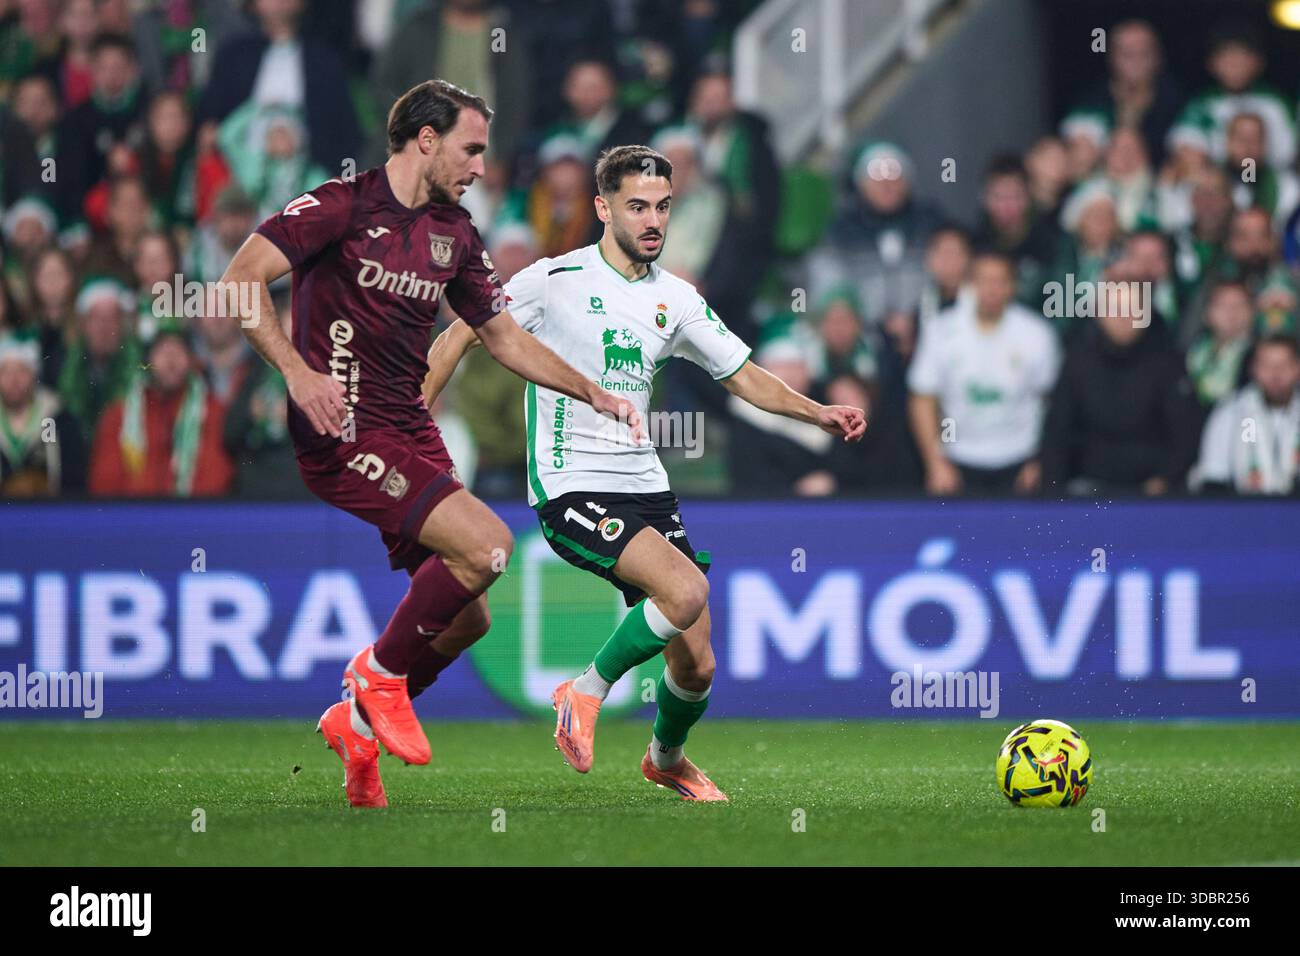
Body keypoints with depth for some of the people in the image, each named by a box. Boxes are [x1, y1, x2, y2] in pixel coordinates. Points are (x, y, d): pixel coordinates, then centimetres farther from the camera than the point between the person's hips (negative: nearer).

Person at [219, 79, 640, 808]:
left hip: (410, 432, 8)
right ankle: (380, 673, -4)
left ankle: (357, 722, 25)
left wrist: (594, 393, 19)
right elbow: (241, 278, -16)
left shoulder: (455, 234, 13)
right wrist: (296, 370, -27)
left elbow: (502, 335, 25)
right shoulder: (344, 207, -9)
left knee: (465, 616, 4)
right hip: (344, 433, -8)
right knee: (487, 542, -23)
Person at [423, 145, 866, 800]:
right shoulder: (556, 279, -7)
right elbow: (462, 334, -2)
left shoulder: (676, 299, 9)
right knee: (687, 591, -29)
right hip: (571, 491, -6)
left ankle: (667, 759, 35)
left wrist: (817, 413, -1)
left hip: (644, 487, 6)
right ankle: (586, 693, -7)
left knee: (695, 665, 2)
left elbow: (745, 378, 15)